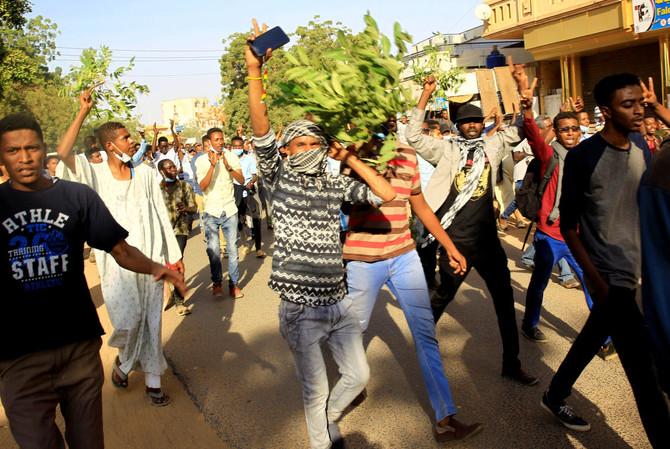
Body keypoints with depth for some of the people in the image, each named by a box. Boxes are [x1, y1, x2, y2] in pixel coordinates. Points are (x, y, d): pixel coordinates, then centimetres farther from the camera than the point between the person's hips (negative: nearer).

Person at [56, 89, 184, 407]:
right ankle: (124, 360, 28)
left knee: (151, 320, 7)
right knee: (127, 319, -5)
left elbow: (162, 216, 9)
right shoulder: (95, 174, 0)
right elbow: (63, 154, -18)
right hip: (116, 262, -2)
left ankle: (152, 380, 19)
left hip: (150, 258, 2)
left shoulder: (145, 173, 7)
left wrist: (174, 255, 9)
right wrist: (83, 113, -18)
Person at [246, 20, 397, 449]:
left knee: (358, 375, 15)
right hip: (301, 308, -4)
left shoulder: (336, 185, 6)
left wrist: (350, 159, 0)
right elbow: (261, 128, -17)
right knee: (316, 389, 8)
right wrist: (255, 71, -25)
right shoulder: (279, 177, -3)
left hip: (339, 303, 4)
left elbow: (387, 193, 0)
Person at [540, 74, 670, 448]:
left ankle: (555, 396, 42)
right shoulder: (583, 157, -14)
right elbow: (568, 226, -11)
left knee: (593, 337, 22)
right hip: (610, 275, -7)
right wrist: (598, 282, -15)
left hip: (636, 270, 7)